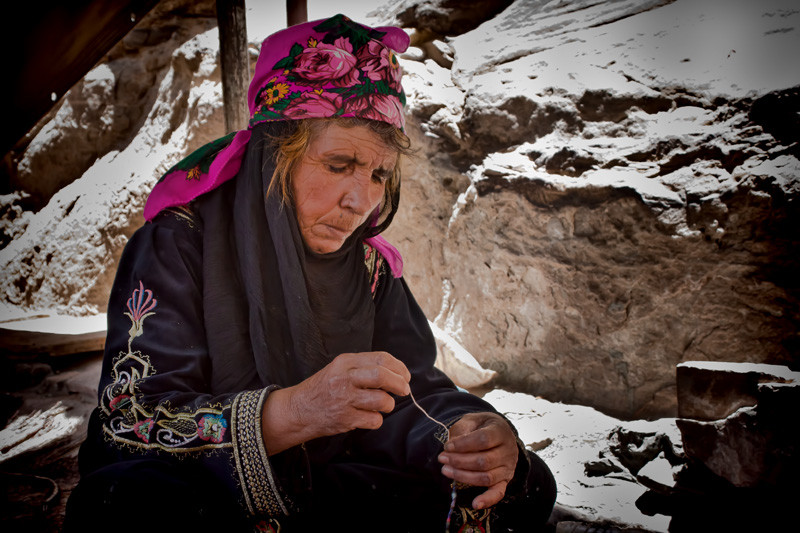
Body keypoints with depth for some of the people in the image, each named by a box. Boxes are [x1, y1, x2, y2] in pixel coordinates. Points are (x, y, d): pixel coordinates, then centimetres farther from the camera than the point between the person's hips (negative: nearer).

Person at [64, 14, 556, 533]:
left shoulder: (370, 262, 0)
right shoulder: (181, 241, -14)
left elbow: (411, 395, -3)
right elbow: (129, 422, -21)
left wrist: (467, 437, -26)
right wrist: (291, 413, -37)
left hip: (323, 488, 4)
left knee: (525, 484, -7)